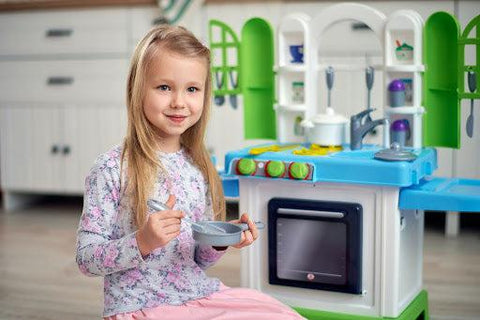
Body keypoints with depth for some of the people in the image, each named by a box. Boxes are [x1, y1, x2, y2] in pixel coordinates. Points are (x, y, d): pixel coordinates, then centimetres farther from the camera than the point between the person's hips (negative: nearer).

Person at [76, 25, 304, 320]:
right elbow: (86, 259, -12)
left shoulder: (199, 168, 4)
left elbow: (198, 260, 13)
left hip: (200, 295, 6)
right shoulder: (112, 169, -12)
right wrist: (142, 242, -26)